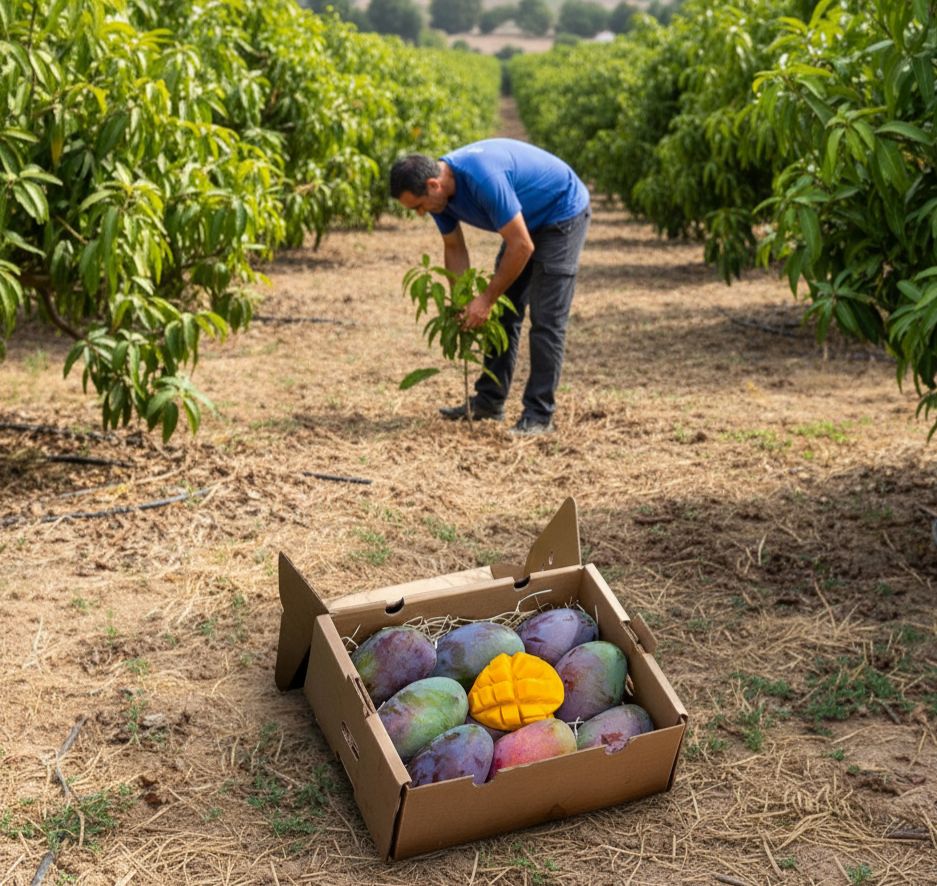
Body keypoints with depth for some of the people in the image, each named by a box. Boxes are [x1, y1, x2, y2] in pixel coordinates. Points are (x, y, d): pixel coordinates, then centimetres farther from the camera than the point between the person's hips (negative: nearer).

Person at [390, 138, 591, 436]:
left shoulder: (483, 178, -36)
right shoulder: (438, 190, -10)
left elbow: (522, 246, -31)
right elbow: (454, 249, 4)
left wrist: (486, 299, -22)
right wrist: (461, 304, -4)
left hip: (563, 212, -9)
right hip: (528, 219, 9)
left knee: (546, 319, -12)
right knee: (503, 312, 8)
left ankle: (539, 414, -7)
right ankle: (489, 400, 16)